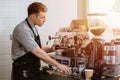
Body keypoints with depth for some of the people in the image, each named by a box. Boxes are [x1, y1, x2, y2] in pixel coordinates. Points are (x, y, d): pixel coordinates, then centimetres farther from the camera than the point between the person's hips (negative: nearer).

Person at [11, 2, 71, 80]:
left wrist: (50, 49, 0)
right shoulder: (22, 30, -21)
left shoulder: (33, 28, 7)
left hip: (34, 69, 8)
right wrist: (58, 65, -23)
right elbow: (38, 52, -26)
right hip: (24, 71, -8)